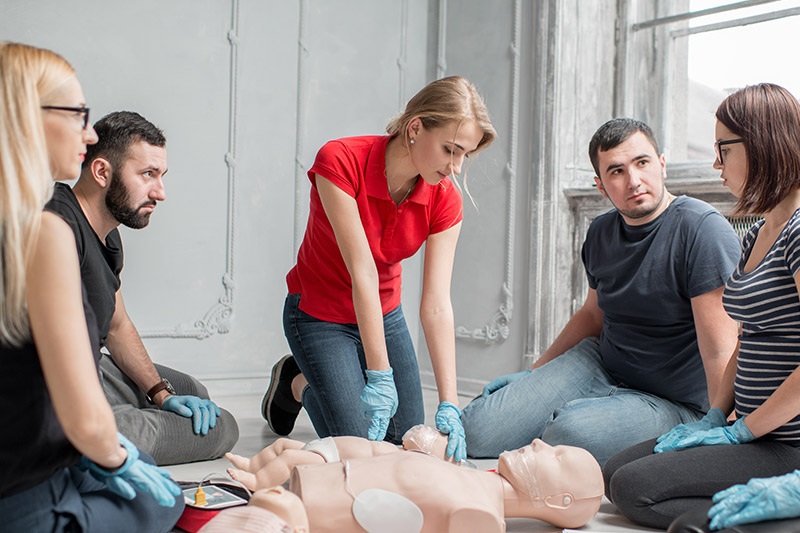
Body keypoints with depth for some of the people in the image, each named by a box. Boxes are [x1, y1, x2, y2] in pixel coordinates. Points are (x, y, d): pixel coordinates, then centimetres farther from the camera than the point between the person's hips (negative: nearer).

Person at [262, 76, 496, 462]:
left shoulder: (444, 201, -17)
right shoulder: (341, 161, -30)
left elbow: (437, 305, -21)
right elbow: (362, 274, -33)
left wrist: (449, 405, -27)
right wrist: (380, 376, -33)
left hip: (386, 315, 5)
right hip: (320, 316, -5)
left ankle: (306, 381, 33)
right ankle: (296, 383, 19)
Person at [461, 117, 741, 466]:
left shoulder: (703, 229, -19)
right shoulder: (601, 234, 3)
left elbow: (720, 352, -23)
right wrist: (534, 373, 21)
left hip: (672, 403, -5)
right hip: (597, 366, 6)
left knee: (568, 432, -35)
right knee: (478, 432, -10)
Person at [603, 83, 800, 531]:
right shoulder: (759, 235, 14)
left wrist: (742, 430, -15)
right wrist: (715, 418, 8)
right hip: (761, 433, 10)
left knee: (634, 488, -15)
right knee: (616, 473, 6)